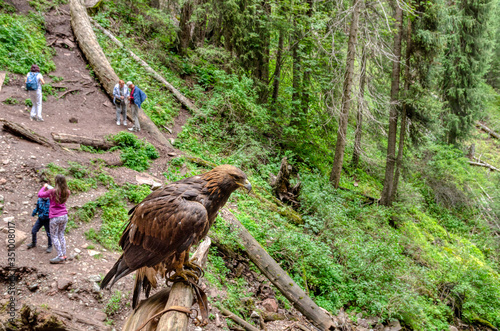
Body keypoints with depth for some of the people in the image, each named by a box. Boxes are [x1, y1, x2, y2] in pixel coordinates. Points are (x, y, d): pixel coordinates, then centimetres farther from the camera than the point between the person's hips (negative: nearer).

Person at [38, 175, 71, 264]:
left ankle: (60, 256, -1)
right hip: (64, 216, 5)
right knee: (61, 235, 17)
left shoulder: (52, 191, -15)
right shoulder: (67, 192, 0)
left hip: (55, 217, -5)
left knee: (54, 236, 4)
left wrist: (44, 187, 13)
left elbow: (40, 195, -4)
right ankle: (64, 255, 17)